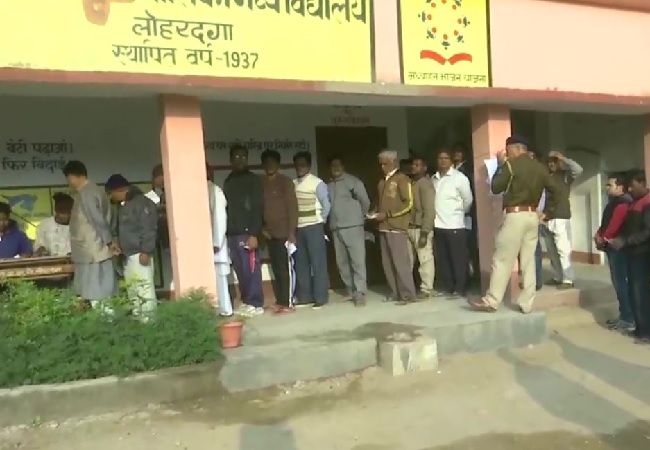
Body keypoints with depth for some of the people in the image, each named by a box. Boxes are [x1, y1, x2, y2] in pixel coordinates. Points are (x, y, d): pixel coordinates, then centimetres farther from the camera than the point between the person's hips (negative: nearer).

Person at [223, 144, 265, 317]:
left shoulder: (253, 180, -1)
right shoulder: (228, 181, 17)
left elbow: (258, 208, -9)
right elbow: (227, 208, 16)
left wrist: (254, 234, -17)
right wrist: (225, 232, 9)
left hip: (247, 232, -6)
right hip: (232, 233, 6)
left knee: (251, 268, -4)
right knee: (240, 270, 7)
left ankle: (256, 304, 4)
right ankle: (246, 301, 16)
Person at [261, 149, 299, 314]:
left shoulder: (285, 181, -4)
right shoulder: (261, 183, 11)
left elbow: (293, 207, -9)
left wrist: (292, 232, -15)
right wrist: (262, 227, 2)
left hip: (284, 232, -5)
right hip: (269, 233, 5)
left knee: (286, 268, -4)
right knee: (276, 269, 8)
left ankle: (288, 303, 1)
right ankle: (280, 301, 16)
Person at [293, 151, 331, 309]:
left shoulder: (317, 183, -6)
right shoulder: (292, 184, 7)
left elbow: (326, 204, -4)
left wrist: (321, 220, 2)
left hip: (313, 227, -5)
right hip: (297, 228, 5)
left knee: (318, 262, -1)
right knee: (301, 263, 9)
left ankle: (320, 298, 5)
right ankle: (305, 297, 18)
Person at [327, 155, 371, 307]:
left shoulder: (353, 181, -2)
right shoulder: (328, 186, 14)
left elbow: (365, 201, -1)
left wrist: (360, 216, 8)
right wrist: (331, 221, 9)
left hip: (353, 226, -6)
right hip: (336, 229, 6)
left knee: (358, 260, -8)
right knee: (342, 262, 9)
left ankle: (360, 293, -6)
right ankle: (351, 291, 20)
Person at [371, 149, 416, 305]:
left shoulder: (402, 179, -3)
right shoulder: (382, 182, 18)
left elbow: (408, 203, -10)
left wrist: (387, 215, -13)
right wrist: (376, 213, 8)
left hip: (397, 227, -7)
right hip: (384, 228, 7)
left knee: (400, 262, -7)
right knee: (387, 263, 7)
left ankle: (407, 295, -1)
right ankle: (395, 293, 15)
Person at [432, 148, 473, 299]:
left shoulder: (459, 177, -4)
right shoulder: (433, 179, 10)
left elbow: (468, 200, 1)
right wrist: (437, 215, 10)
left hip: (455, 225, -5)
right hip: (438, 225, 5)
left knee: (458, 259, 1)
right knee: (442, 259, 10)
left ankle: (460, 289, 8)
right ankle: (446, 287, 20)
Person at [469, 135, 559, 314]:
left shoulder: (511, 164, -6)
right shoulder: (540, 167, 12)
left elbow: (496, 188, -3)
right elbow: (554, 190, 9)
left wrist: (500, 165, 6)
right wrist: (547, 212, 14)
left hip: (515, 215, -7)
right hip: (532, 216, 7)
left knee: (502, 260, -4)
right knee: (528, 261, 8)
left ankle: (491, 301, -1)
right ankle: (526, 303, 10)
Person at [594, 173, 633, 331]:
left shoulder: (622, 204, -16)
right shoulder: (614, 202, 17)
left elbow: (614, 227, -22)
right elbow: (605, 223, 19)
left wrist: (602, 239, -7)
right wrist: (599, 234, 1)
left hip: (618, 247, -10)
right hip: (613, 247, 10)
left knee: (620, 282, -7)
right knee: (619, 282, 13)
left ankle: (628, 319, -2)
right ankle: (625, 315, 20)